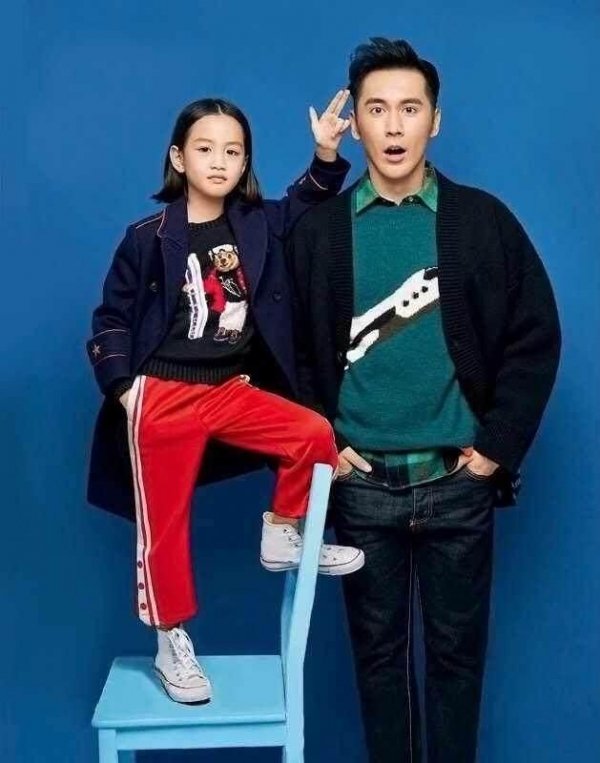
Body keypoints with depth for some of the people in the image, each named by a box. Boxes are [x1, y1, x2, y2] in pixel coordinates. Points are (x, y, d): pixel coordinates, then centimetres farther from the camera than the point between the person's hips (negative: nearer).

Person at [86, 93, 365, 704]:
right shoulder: (148, 238, -6)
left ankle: (281, 538, 6)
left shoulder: (258, 225, 2)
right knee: (164, 522, 4)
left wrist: (326, 154, -2)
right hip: (162, 397, -3)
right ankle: (173, 644, 21)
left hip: (233, 390, 3)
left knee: (316, 434, -17)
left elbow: (305, 205, 16)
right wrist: (124, 391, -9)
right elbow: (110, 322, 0)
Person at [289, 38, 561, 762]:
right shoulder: (318, 229, 2)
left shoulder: (483, 220, 0)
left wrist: (498, 445, -6)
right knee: (377, 648, 12)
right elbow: (293, 349, 5)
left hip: (457, 479, 0)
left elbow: (536, 337, 0)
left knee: (455, 649, 10)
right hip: (361, 480, 1)